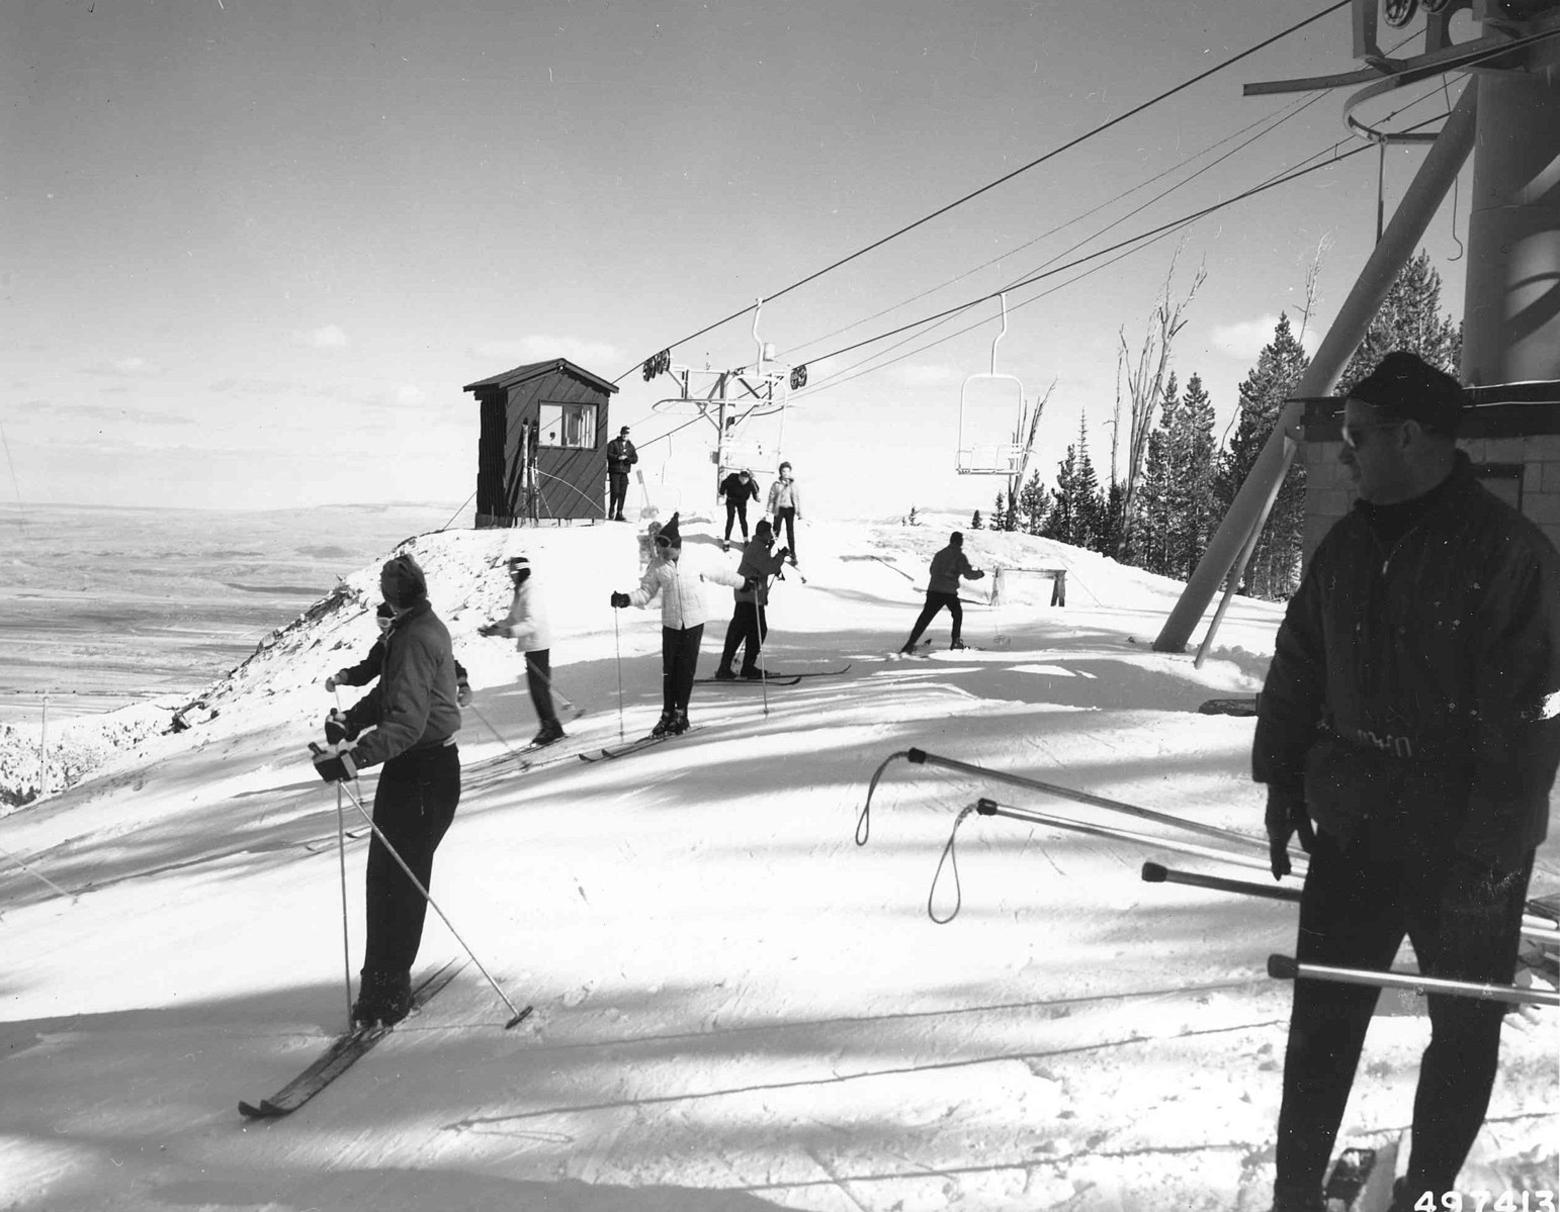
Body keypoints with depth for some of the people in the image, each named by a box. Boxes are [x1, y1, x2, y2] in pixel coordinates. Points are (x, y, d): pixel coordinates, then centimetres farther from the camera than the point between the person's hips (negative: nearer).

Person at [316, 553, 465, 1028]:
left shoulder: (415, 639, -21)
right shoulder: (427, 628, 12)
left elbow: (406, 722, -32)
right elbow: (390, 694, 14)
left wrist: (353, 758, -39)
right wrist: (351, 719, -2)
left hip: (420, 771, -10)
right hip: (433, 763, 10)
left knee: (395, 878, -4)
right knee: (390, 875, 16)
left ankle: (386, 991, 5)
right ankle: (387, 982, 26)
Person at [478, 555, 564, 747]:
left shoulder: (530, 592, -16)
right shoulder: (520, 591, 15)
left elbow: (532, 622, -27)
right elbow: (512, 618, 18)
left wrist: (508, 632, -36)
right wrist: (493, 627, 4)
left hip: (538, 645, -10)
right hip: (531, 646, 10)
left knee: (540, 687, -8)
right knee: (536, 688, 11)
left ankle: (554, 728, -2)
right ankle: (548, 727, 18)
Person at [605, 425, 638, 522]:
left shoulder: (630, 446, 15)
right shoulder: (613, 443, 2)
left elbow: (635, 459, 8)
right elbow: (608, 454, -8)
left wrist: (627, 459, -11)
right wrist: (618, 457, -20)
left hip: (625, 472, 4)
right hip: (614, 471, -4)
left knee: (622, 493, 0)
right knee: (615, 491, -10)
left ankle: (619, 514, 4)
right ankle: (611, 510, 9)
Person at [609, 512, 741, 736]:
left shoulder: (695, 560, -6)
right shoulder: (657, 565, 0)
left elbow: (718, 574, 8)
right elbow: (646, 592, 6)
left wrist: (744, 583, 14)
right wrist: (626, 599, -11)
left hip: (694, 621, -2)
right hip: (670, 623, 2)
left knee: (687, 669, 1)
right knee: (669, 669, 3)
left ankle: (681, 714, 11)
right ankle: (668, 714, 13)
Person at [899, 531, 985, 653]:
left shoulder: (939, 554, 16)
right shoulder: (960, 556, -1)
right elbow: (968, 574, -6)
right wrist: (979, 574, 13)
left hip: (933, 590, 4)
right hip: (949, 592, -4)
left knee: (925, 618, -2)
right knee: (957, 614, 21)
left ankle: (910, 644, -13)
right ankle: (956, 641, 17)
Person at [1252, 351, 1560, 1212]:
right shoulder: (1346, 545, 3)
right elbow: (1296, 671, 10)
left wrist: (1489, 850, -17)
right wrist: (1283, 782, 9)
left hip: (1464, 851, -4)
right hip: (1351, 831, 5)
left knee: (1465, 1027, 13)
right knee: (1322, 1017, 10)